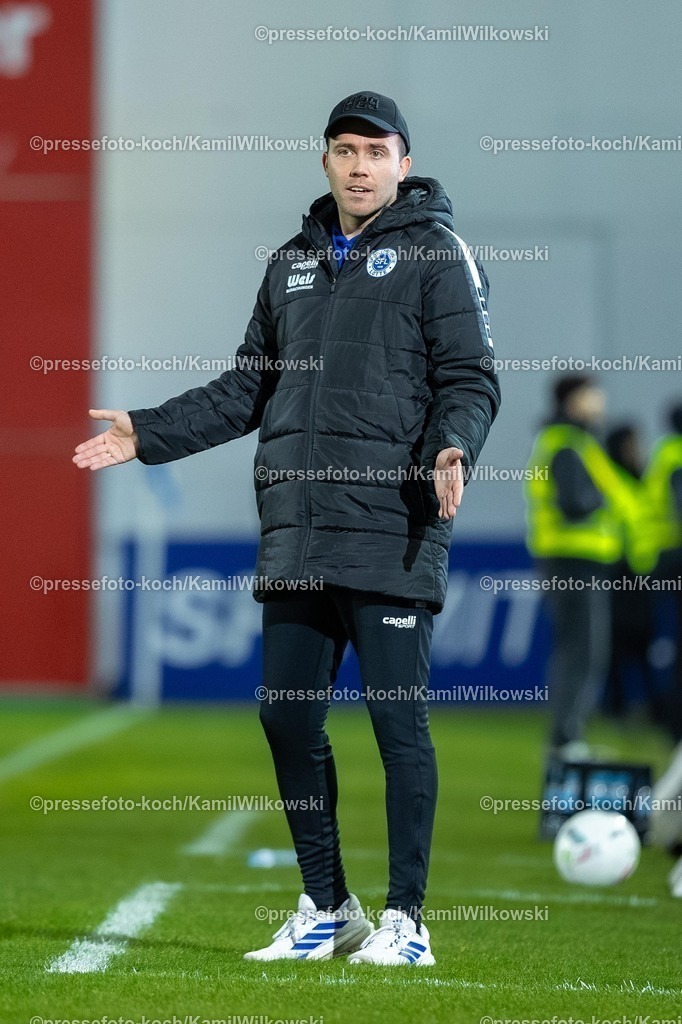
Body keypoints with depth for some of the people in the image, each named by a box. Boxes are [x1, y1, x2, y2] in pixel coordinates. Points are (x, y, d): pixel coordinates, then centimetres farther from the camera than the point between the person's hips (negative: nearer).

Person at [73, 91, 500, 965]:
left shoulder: (436, 255, 2)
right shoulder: (294, 263, 19)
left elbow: (470, 379, -4)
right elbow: (249, 388, 25)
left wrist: (452, 448, -23)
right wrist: (147, 434, 19)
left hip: (391, 529, -6)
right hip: (296, 531, 6)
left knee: (397, 720, -5)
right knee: (288, 717, 6)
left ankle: (404, 919, 1)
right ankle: (325, 909, 18)